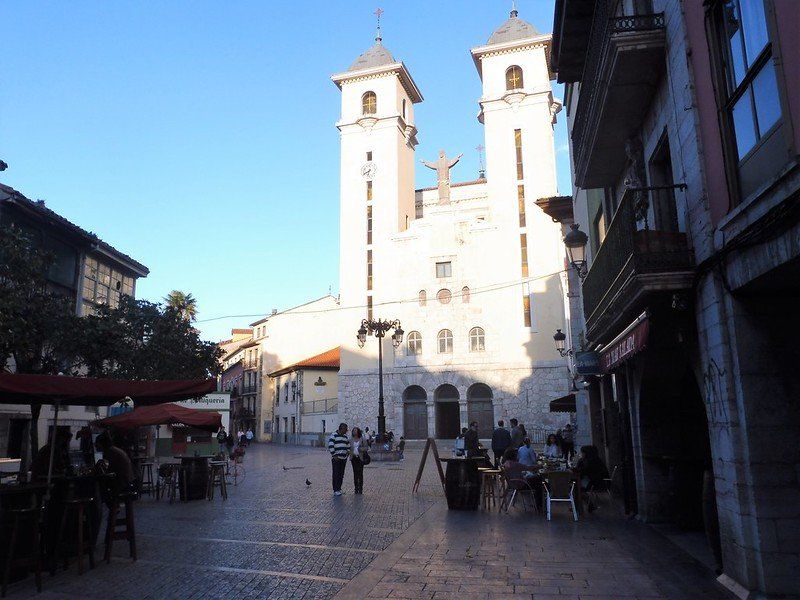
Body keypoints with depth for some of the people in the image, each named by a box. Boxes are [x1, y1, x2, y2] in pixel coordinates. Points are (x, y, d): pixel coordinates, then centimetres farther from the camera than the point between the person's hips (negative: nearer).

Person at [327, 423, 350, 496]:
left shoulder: (345, 436, 16)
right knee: (336, 474, -5)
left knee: (341, 474, 9)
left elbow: (348, 445, 26)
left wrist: (348, 452, 11)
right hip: (336, 458, -7)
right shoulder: (334, 435, -7)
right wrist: (334, 455, -16)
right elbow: (330, 445, -13)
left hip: (344, 458, 7)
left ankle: (339, 488, 18)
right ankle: (335, 490, -2)